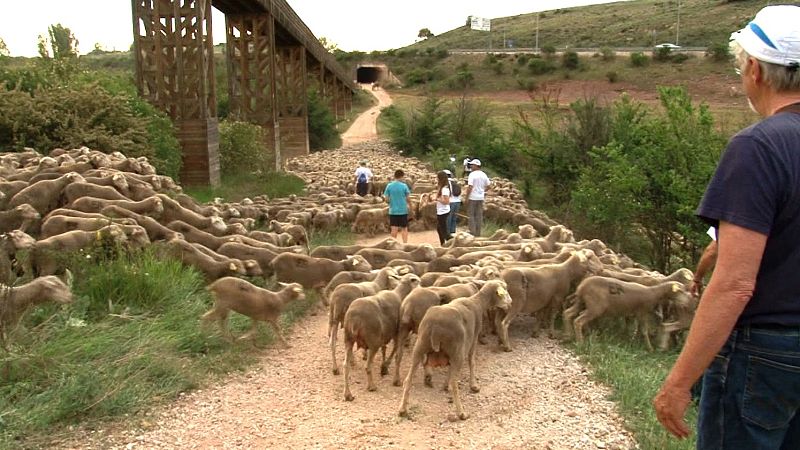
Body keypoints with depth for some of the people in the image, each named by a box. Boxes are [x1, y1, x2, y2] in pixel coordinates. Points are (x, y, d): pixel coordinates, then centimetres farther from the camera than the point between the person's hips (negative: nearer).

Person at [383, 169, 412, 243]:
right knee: (404, 229, 8)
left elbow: (386, 198, 1)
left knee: (394, 229, 5)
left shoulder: (389, 186, -1)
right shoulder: (404, 186, -8)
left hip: (393, 211, 2)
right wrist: (409, 206, 14)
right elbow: (408, 198, -4)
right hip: (403, 210, -2)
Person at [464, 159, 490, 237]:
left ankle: (472, 231, 2)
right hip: (481, 197, 6)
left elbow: (470, 187, -18)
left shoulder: (472, 174, -14)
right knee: (479, 215, 10)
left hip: (473, 197, -6)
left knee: (471, 214, 4)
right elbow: (488, 185, 9)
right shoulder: (483, 175, 5)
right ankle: (478, 232, 14)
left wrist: (467, 197, -12)